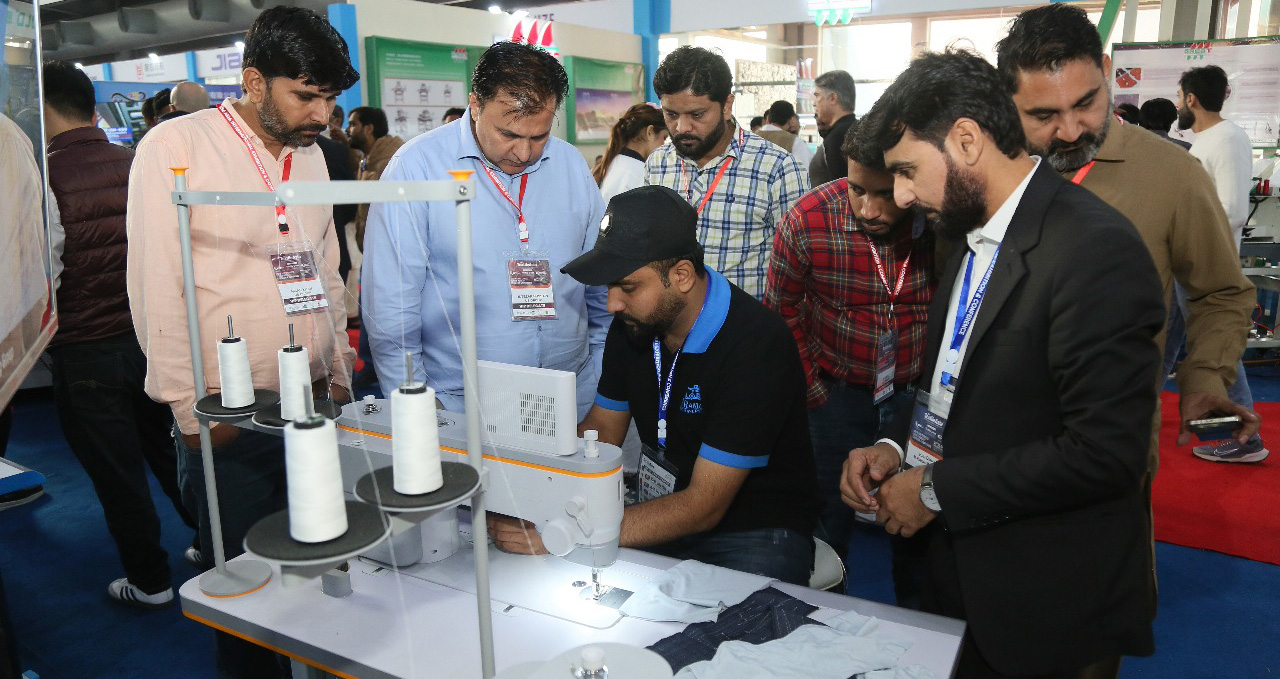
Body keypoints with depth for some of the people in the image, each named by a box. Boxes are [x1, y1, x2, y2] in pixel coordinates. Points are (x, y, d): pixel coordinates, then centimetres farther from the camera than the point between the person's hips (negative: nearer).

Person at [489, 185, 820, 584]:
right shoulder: (633, 323, -1)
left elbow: (703, 506, -25)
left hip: (753, 534, -5)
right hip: (661, 516, 6)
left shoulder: (756, 342, -25)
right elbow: (602, 428, 10)